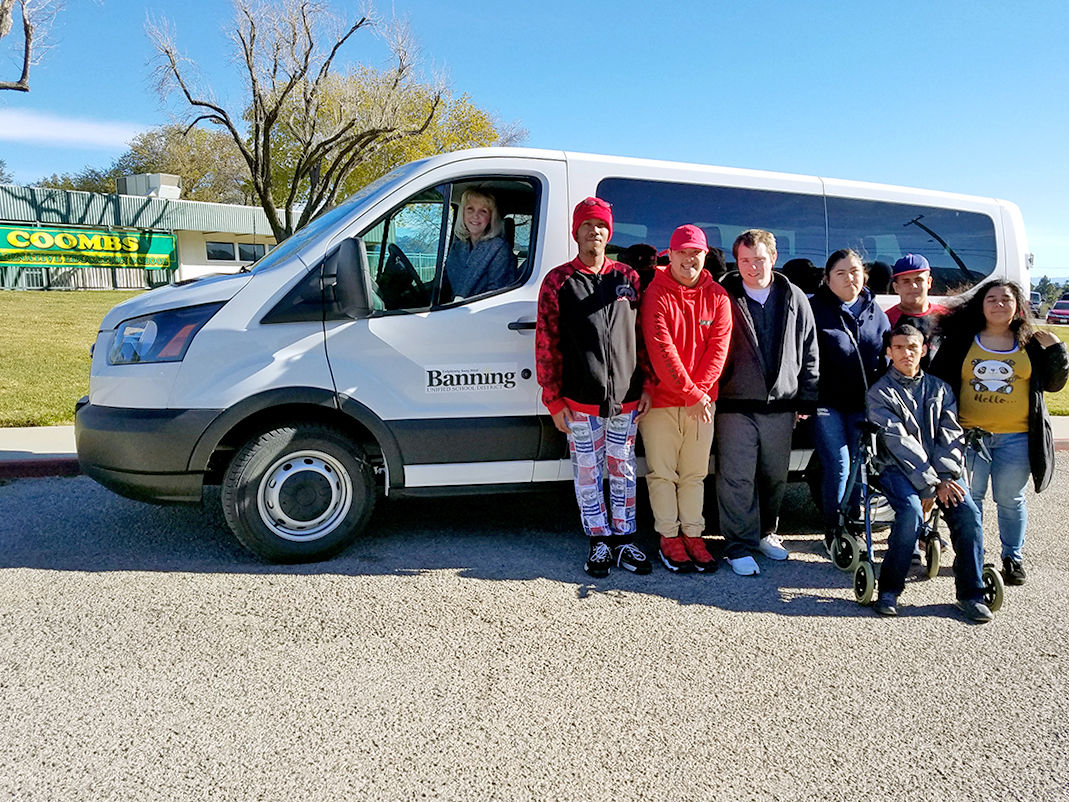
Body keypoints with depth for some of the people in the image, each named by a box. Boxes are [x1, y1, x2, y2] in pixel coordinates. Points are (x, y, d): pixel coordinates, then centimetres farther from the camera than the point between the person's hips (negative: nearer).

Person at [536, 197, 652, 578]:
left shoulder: (628, 278, 8)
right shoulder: (558, 281, 0)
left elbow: (643, 336, 10)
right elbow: (546, 345, -2)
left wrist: (647, 386, 4)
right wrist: (554, 400, -6)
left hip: (626, 398, 2)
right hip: (581, 400, -2)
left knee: (623, 470, 12)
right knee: (587, 472, 7)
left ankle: (624, 540, 24)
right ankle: (599, 542, 21)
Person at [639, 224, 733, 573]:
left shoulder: (717, 298, 5)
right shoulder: (656, 294, -7)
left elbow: (719, 348, 0)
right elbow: (661, 350, -13)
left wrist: (699, 390, -12)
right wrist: (691, 395, -15)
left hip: (701, 399, 3)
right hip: (661, 399, -3)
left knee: (695, 473, 11)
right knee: (662, 472, 4)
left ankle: (693, 535, 20)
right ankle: (669, 537, 15)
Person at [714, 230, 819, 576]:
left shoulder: (794, 299, 8)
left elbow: (809, 352, 12)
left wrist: (807, 398, 8)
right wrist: (710, 395, -3)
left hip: (781, 406, 3)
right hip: (736, 406, -3)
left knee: (775, 476, 14)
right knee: (737, 478, -2)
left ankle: (764, 532, 33)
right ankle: (740, 544, 10)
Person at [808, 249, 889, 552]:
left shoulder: (875, 313, 12)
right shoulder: (816, 309, -3)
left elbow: (887, 359, 17)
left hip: (863, 405, 5)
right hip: (828, 404, -4)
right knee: (838, 467, -6)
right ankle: (834, 532, 8)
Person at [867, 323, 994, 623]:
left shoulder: (939, 388, 15)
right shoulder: (880, 393, 1)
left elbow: (951, 435, 5)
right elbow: (899, 443, -10)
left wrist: (946, 477, -12)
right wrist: (931, 485, -17)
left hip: (941, 469, 4)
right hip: (898, 467, -4)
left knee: (969, 512, -21)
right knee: (911, 511, -31)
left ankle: (971, 593, -8)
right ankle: (889, 590, -17)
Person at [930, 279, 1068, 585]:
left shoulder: (1031, 343, 8)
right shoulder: (962, 341, 5)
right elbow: (939, 378, 7)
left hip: (1016, 437, 0)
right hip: (969, 434, 0)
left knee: (1009, 500, 8)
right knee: (969, 498, 4)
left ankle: (1013, 558, 23)